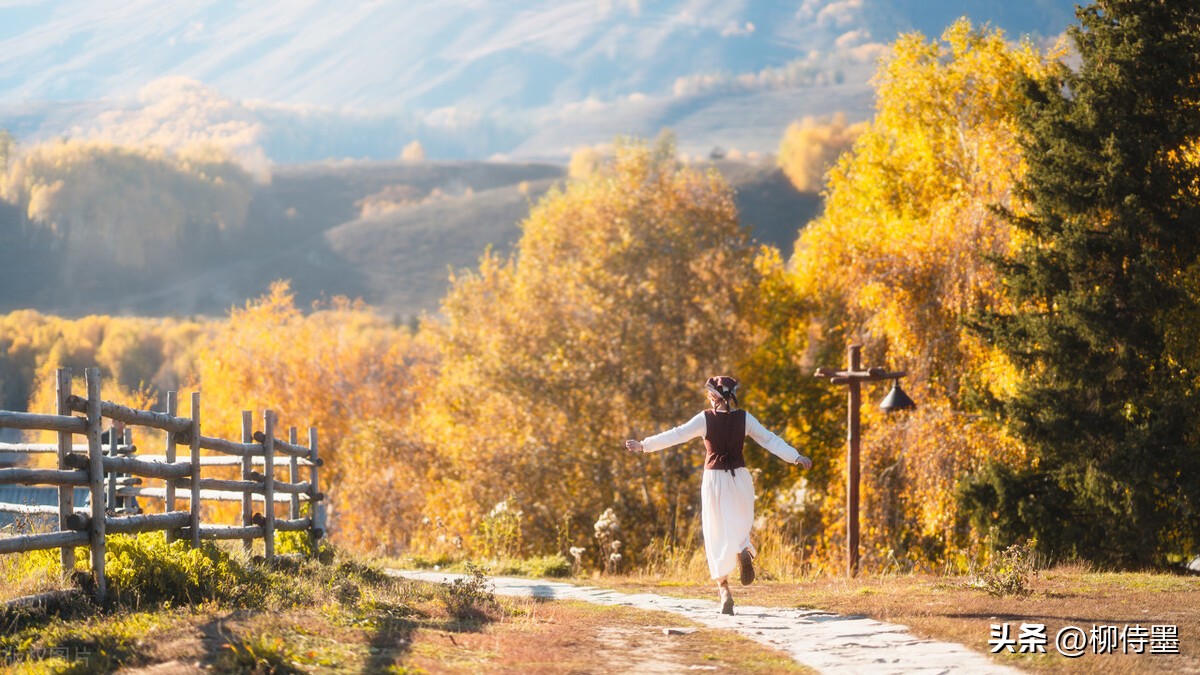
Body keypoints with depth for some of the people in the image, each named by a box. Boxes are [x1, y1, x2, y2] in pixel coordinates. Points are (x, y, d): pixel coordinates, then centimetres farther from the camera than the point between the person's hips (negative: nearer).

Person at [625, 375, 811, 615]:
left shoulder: (705, 419, -8)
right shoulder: (744, 418, -2)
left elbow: (676, 435, -9)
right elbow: (770, 440, -1)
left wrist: (644, 445, -4)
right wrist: (796, 457, 5)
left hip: (714, 479, -2)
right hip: (739, 477, 2)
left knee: (717, 536, 7)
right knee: (739, 529, 15)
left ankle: (724, 591, 0)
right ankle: (743, 551, -23)